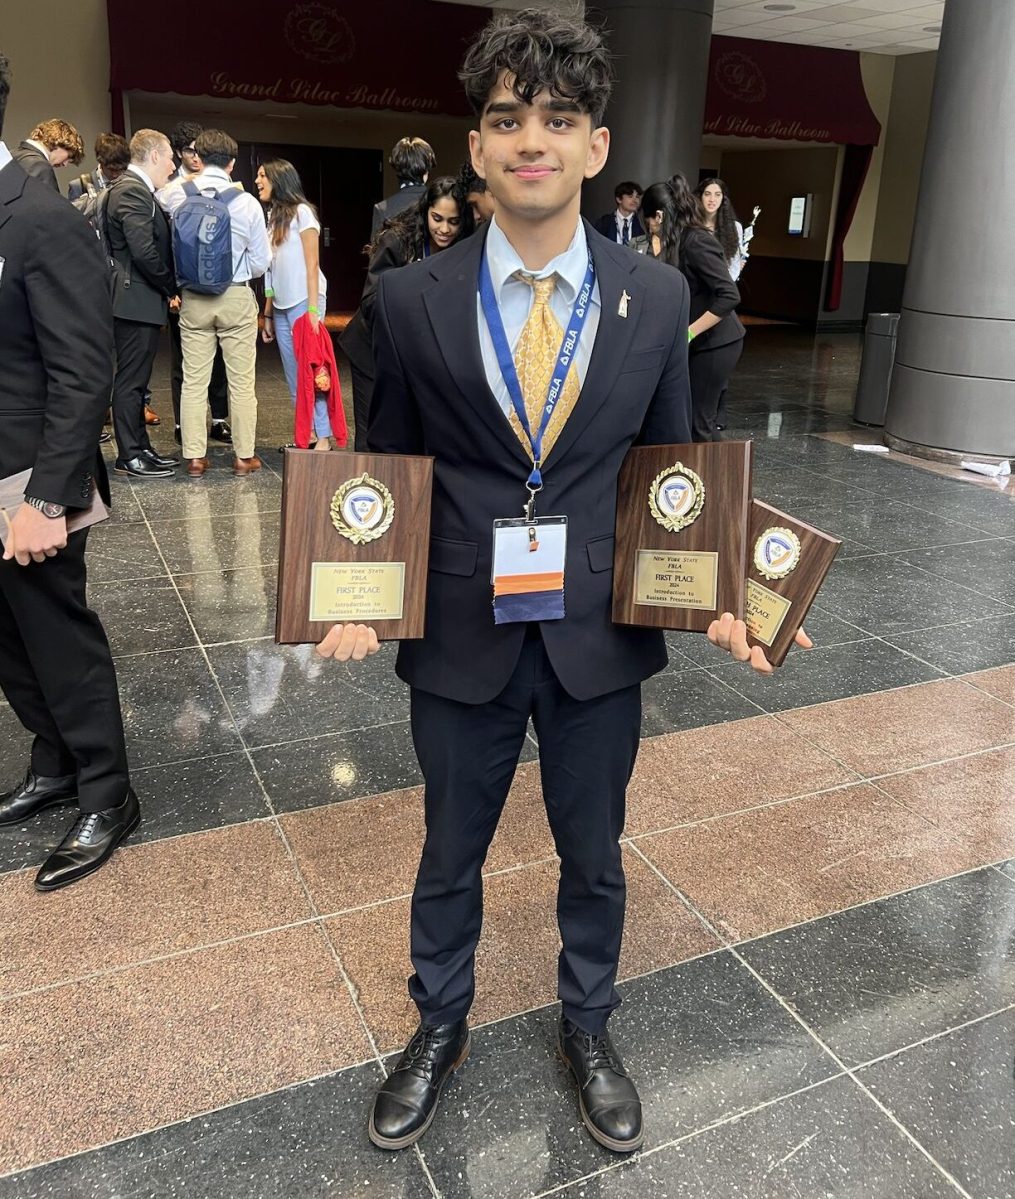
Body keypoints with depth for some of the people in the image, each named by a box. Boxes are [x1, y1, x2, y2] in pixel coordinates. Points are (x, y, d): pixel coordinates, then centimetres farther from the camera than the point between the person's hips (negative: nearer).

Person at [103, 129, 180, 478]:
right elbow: (144, 251, -22)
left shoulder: (133, 188, 17)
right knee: (131, 380, -3)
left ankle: (139, 448, 22)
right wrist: (172, 287, -11)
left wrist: (167, 289, 11)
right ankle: (130, 456, 4)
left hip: (138, 301, 10)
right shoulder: (133, 190, -15)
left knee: (136, 380, 14)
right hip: (136, 300, -10)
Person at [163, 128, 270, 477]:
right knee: (241, 381, 6)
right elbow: (260, 262, -3)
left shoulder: (176, 196, -4)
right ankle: (244, 455, 12)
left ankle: (194, 456, 11)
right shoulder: (246, 202, -8)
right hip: (236, 298, -1)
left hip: (193, 300, 2)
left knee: (194, 380, 7)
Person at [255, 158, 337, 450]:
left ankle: (323, 438, -7)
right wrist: (268, 314, 10)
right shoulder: (273, 217, 16)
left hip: (303, 302, -7)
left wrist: (313, 309, -16)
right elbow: (272, 272, 14)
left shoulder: (301, 212, -4)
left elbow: (312, 265, -9)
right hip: (281, 306, 7)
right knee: (295, 379, 4)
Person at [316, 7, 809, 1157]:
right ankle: (439, 1027, 47)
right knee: (450, 854, 19)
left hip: (601, 636, 1)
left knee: (593, 855, 19)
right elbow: (388, 470, 1)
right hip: (461, 637, 0)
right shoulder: (411, 300, -7)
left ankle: (587, 1027, 48)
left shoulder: (657, 297, -3)